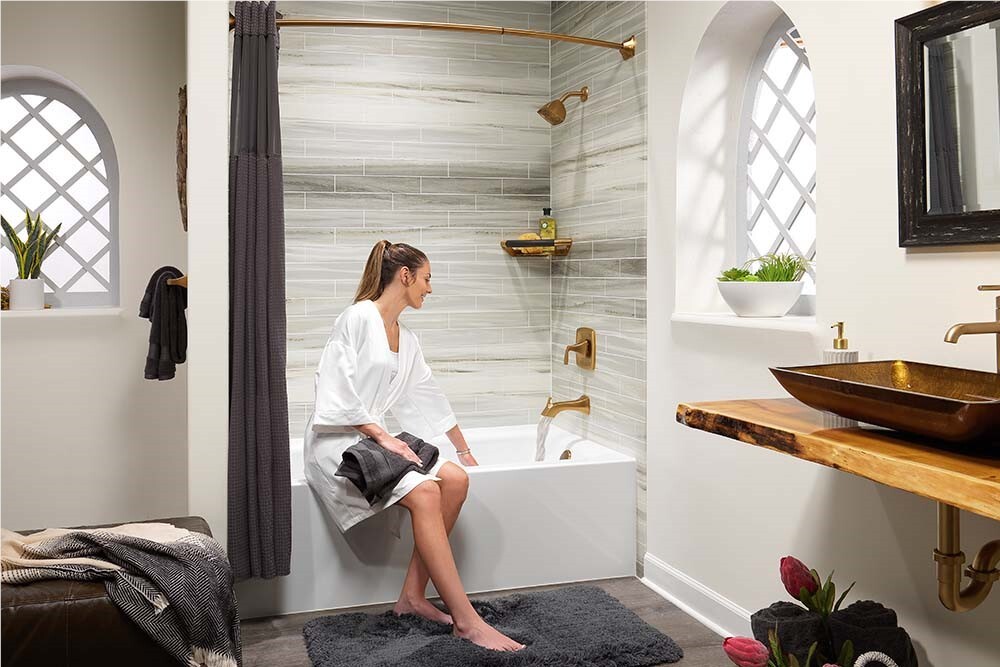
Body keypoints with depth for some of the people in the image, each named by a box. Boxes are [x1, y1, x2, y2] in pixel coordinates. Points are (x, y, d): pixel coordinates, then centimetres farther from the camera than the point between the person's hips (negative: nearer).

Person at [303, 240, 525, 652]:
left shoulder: (407, 341, 16)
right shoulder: (358, 317, -10)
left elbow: (430, 400, 24)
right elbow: (336, 391, -17)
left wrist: (464, 451, 29)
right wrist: (383, 436, -19)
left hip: (372, 439, 8)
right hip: (335, 442, -8)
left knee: (455, 479, -13)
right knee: (425, 491, -28)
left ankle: (413, 596, -8)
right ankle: (466, 620, -26)